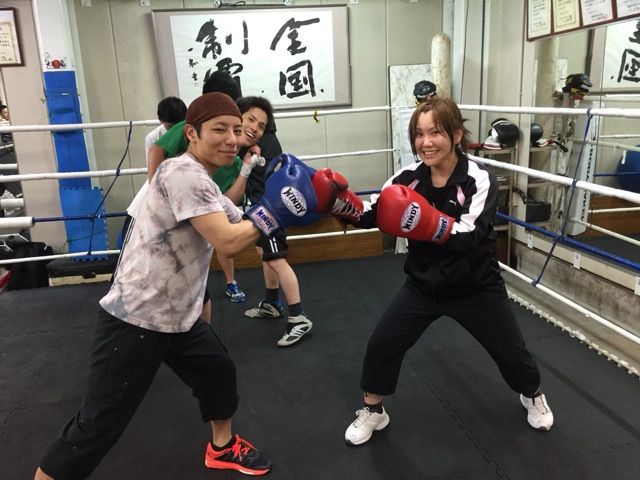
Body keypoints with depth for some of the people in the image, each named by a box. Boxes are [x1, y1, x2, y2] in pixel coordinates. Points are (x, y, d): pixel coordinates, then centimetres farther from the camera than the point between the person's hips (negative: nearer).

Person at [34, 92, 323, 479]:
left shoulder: (203, 181, 11)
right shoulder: (184, 173, -21)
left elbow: (237, 222, 14)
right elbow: (228, 242, -26)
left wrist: (288, 205, 2)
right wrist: (273, 210, -15)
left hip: (177, 316, 10)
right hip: (136, 321, -10)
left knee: (220, 372, 22)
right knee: (100, 424, -2)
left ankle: (223, 448, 45)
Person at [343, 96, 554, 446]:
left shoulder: (479, 179, -20)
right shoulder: (409, 177, -11)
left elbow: (471, 236, -33)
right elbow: (373, 212, -23)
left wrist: (430, 224, -49)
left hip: (476, 287, -2)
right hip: (423, 284, 3)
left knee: (510, 351, 14)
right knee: (381, 344, -2)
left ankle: (533, 396, 49)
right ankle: (372, 412, 24)